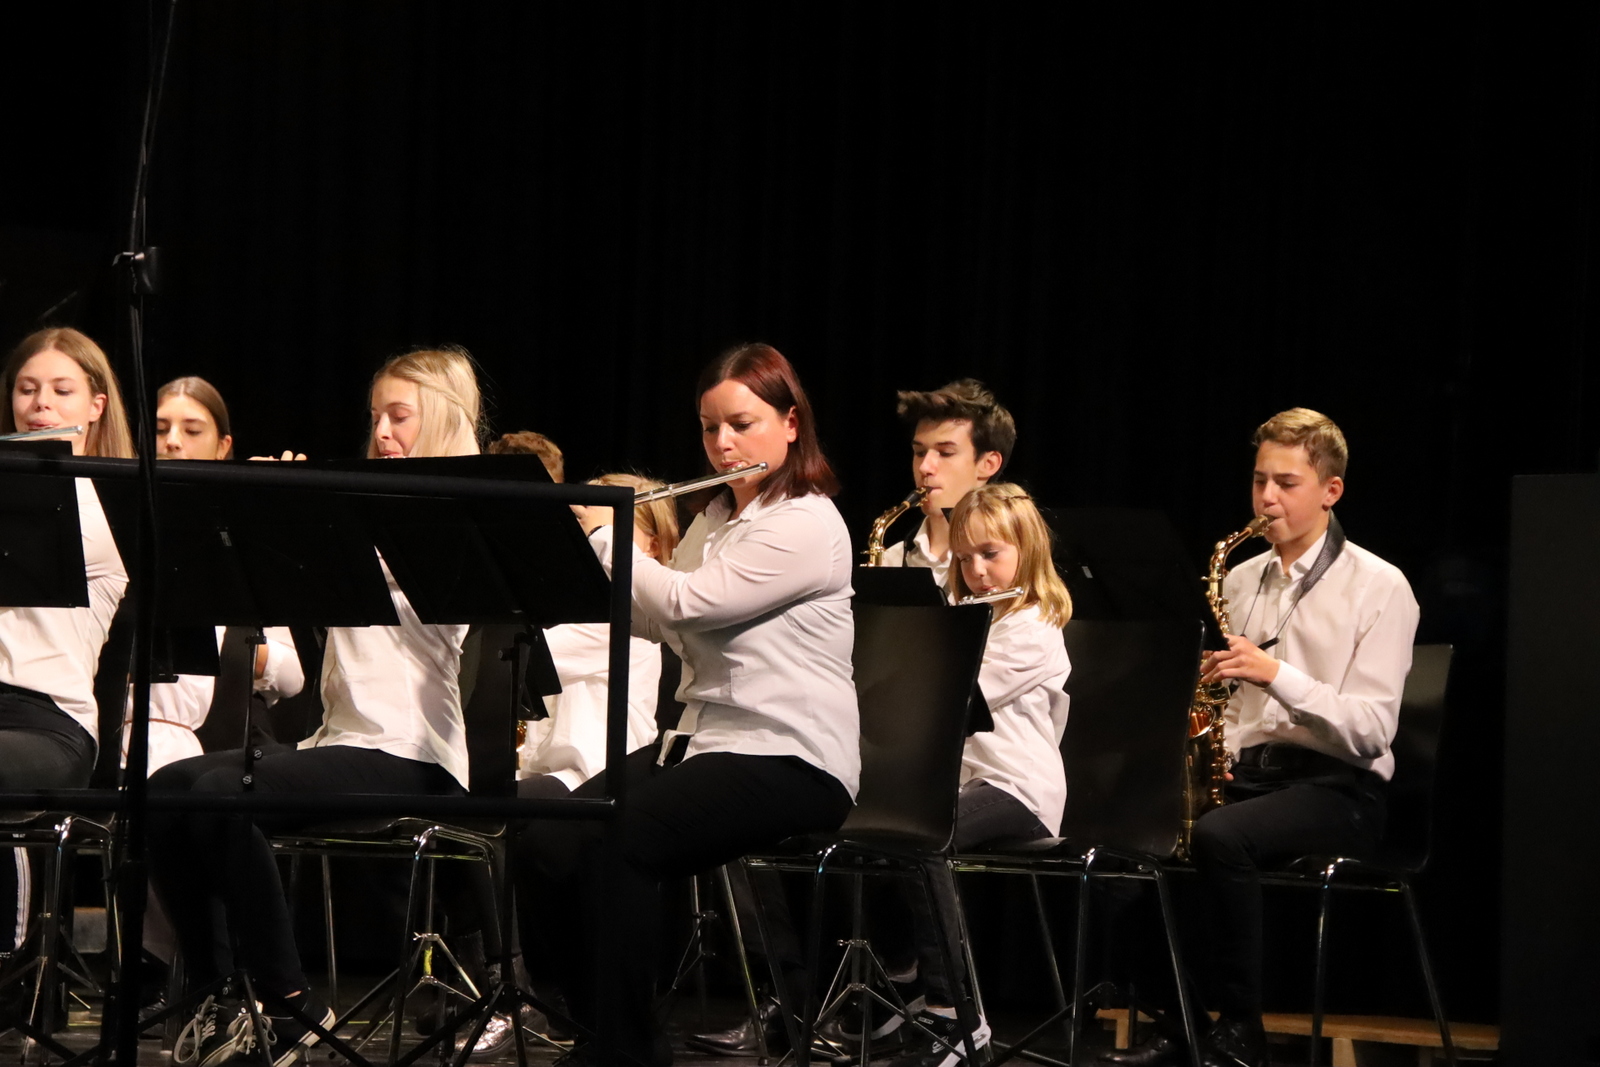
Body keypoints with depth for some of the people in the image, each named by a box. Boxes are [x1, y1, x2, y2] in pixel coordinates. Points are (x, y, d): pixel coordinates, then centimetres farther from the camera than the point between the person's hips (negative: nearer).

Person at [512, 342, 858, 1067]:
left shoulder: (807, 525, -12)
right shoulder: (716, 519, 17)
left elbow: (683, 604, -19)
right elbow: (655, 621, 16)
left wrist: (600, 530, -5)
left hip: (790, 761, -8)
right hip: (702, 736, 9)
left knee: (612, 839, -29)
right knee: (540, 844, -13)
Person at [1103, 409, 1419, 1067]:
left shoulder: (1379, 587, -4)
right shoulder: (1242, 580, 16)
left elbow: (1372, 730, -13)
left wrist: (1277, 674, -24)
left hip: (1337, 786, -6)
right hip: (1245, 771, 6)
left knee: (1219, 836, -35)